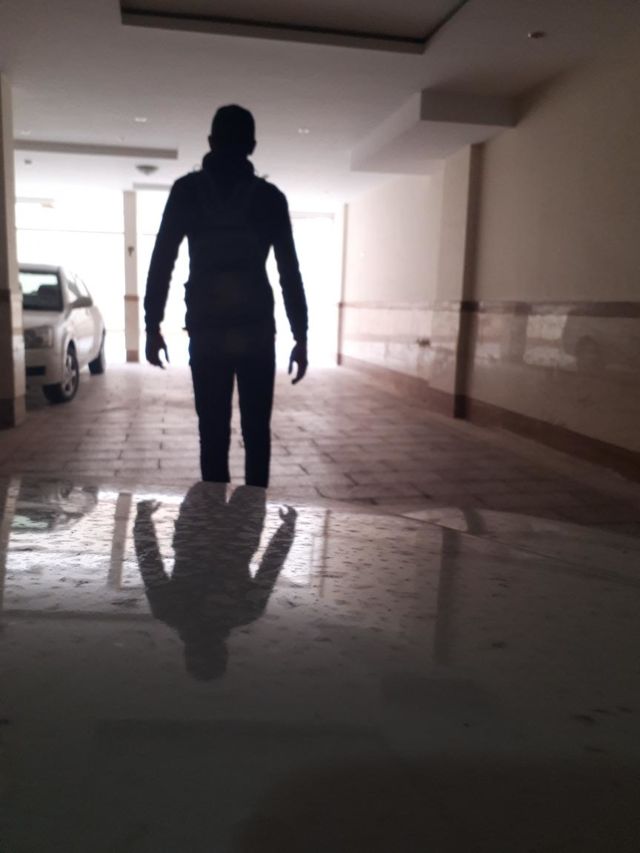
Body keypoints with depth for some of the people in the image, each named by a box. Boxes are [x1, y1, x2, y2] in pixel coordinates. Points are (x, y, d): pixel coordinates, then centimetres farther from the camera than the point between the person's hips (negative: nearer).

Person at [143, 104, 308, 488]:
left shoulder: (187, 190, 5)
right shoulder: (270, 196, 5)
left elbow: (161, 262, 1)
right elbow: (290, 271, 2)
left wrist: (153, 325, 6)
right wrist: (301, 336, 4)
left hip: (207, 331, 0)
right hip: (256, 331, 0)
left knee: (213, 432, 5)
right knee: (257, 431, 8)